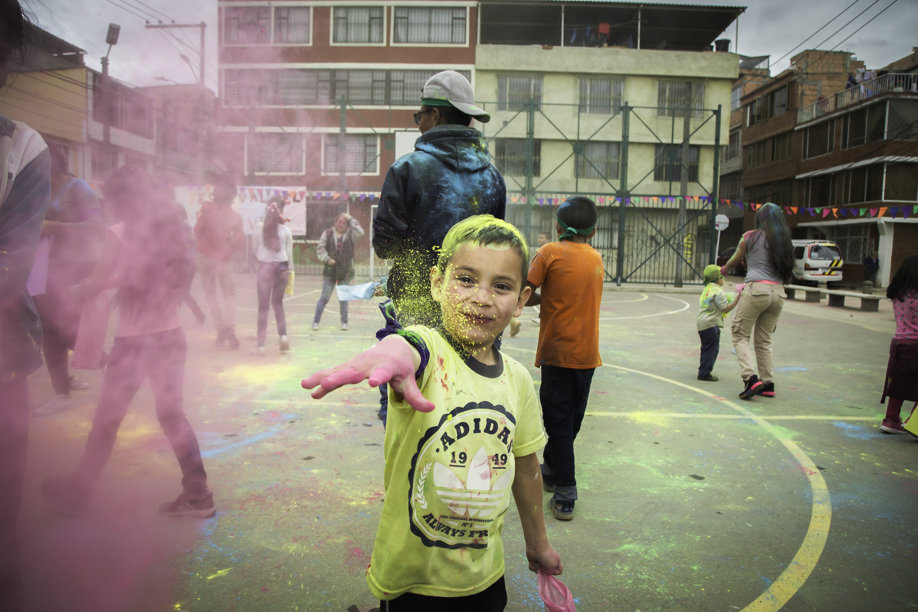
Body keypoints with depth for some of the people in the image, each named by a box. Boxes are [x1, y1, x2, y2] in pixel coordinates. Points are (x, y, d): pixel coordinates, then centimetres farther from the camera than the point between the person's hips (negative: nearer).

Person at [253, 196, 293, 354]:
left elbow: (256, 250, 3)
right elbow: (289, 253, 3)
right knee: (278, 302, 18)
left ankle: (261, 344, 4)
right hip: (281, 267, 1)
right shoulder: (286, 230, -3)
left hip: (265, 267, -1)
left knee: (263, 306, 4)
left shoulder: (259, 227, -6)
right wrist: (288, 270, 14)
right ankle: (282, 335, 2)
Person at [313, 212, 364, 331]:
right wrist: (327, 259, -14)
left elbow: (360, 232, -16)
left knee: (343, 298, 6)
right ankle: (316, 321, 7)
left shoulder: (350, 233, 4)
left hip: (345, 271, 1)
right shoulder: (328, 233, 3)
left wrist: (350, 219, -14)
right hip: (330, 271, 0)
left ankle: (344, 322, 17)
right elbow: (320, 248, 1)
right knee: (324, 297, -1)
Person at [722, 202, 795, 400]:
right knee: (764, 340, 14)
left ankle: (751, 378, -13)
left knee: (740, 335, 3)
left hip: (757, 289, -5)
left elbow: (734, 260, 14)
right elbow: (786, 269, 19)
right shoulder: (784, 241, 14)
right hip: (778, 292, 5)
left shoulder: (750, 236, 2)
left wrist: (725, 269, 36)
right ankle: (768, 384, 14)